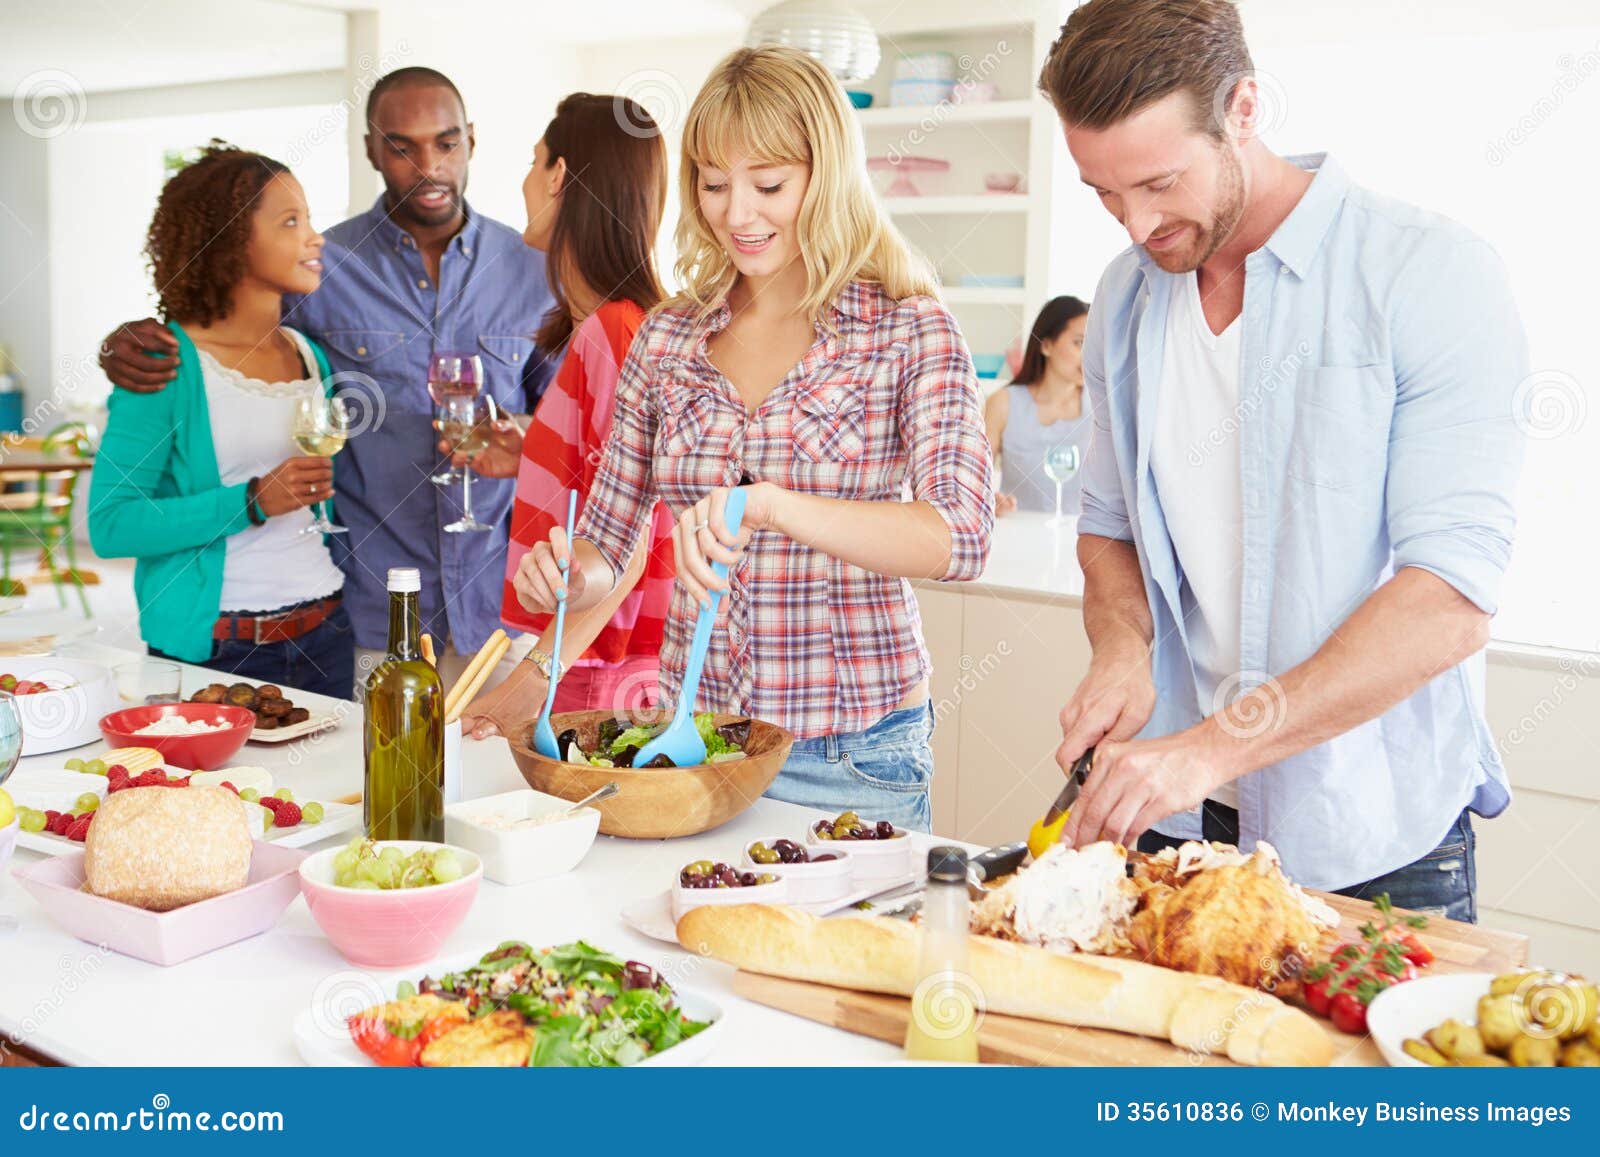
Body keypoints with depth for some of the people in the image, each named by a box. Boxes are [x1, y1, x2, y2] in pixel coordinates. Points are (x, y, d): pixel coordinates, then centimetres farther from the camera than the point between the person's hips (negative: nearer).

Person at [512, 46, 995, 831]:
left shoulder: (910, 332, -8)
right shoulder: (667, 339, 4)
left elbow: (961, 538, -22)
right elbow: (608, 533, 11)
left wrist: (772, 503, -35)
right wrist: (572, 573, -12)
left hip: (852, 756, -3)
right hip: (692, 732, 4)